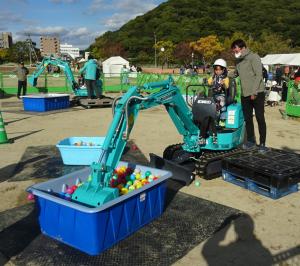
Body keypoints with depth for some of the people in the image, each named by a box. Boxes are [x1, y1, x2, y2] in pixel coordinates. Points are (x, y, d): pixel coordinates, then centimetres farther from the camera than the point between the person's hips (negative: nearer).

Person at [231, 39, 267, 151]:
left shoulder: (253, 57, -5)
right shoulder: (238, 61, 16)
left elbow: (259, 75, -11)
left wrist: (254, 92, -16)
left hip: (257, 93, -6)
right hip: (245, 94, 7)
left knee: (260, 118, -3)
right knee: (247, 119, 9)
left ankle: (262, 143, 3)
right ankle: (250, 141, 21)